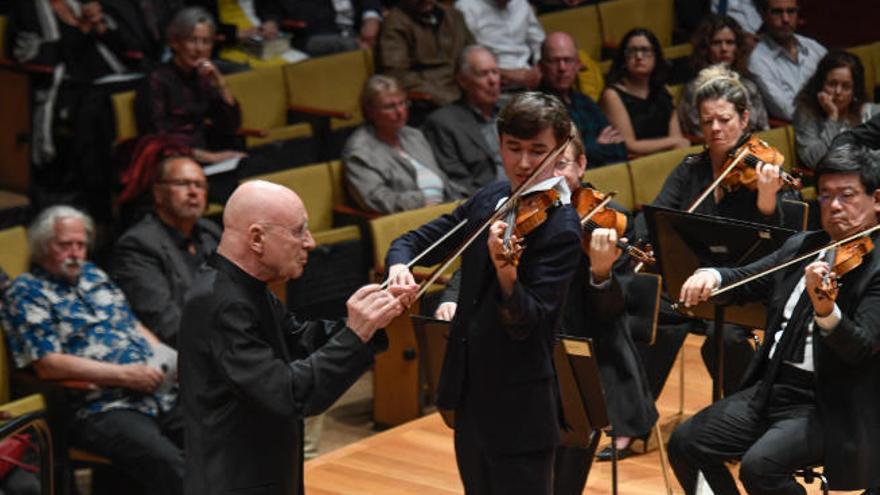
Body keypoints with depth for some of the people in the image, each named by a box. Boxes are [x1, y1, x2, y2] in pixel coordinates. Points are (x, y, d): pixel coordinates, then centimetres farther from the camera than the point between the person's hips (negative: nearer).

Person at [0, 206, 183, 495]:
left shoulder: (94, 276, 24)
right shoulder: (27, 293, 2)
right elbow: (48, 365, -9)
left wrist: (166, 359, 5)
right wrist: (125, 375, -13)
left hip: (158, 392, 7)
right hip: (98, 408, -7)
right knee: (165, 461, -32)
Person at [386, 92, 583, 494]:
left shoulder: (560, 230, -16)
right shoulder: (487, 201, 5)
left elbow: (525, 324, -23)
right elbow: (415, 241, 11)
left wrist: (506, 270, -43)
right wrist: (399, 265, -13)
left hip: (520, 407, -7)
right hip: (470, 392, 7)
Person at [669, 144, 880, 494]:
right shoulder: (802, 248, 11)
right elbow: (745, 281, 18)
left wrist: (826, 310, -43)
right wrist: (711, 276, -5)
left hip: (832, 408, -7)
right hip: (773, 386, 7)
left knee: (760, 465, -28)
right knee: (685, 442, -3)